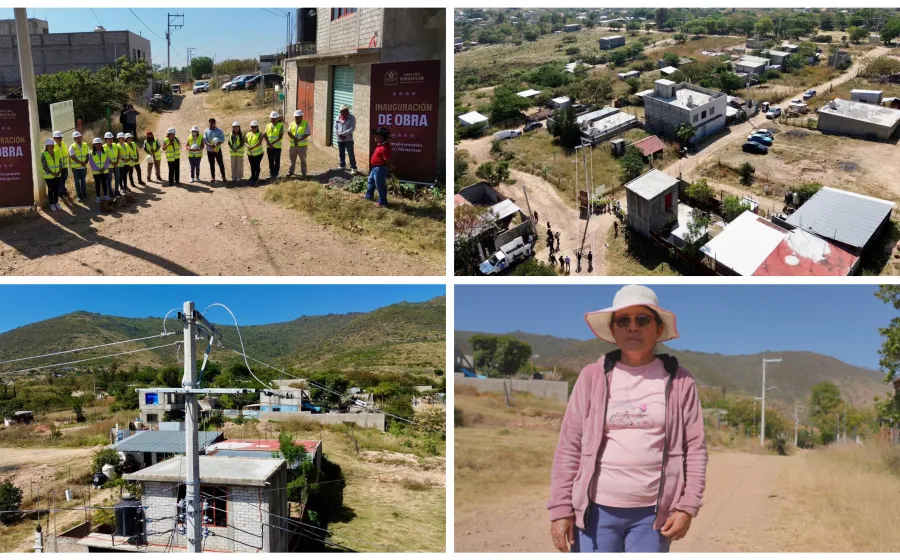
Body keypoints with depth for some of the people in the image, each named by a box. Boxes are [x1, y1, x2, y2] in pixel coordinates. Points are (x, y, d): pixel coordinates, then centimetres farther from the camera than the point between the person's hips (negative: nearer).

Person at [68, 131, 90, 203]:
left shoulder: (85, 145, 0)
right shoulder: (72, 147, -12)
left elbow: (88, 155, 3)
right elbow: (73, 157, -18)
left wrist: (85, 162, -14)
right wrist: (81, 163, -24)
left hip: (84, 167, 3)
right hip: (75, 167, -3)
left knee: (83, 180, 12)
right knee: (77, 181, 6)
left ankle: (84, 194, 23)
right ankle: (79, 196, 13)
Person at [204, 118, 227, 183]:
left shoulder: (219, 130, -2)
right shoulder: (206, 131, 5)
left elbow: (222, 139, -9)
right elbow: (204, 140, -4)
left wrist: (217, 144, -26)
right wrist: (209, 145, -23)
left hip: (218, 150, -2)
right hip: (209, 150, 2)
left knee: (221, 163, 0)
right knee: (211, 164, 8)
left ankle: (223, 176, 8)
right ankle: (213, 177, 15)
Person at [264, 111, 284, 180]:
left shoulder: (280, 126, -3)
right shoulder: (268, 126, 9)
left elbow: (280, 137, -11)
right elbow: (265, 136, 4)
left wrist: (273, 143, -18)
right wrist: (269, 144, -11)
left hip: (277, 146, -3)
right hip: (269, 147, 3)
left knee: (277, 161, 2)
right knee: (271, 161, 9)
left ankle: (275, 174, 9)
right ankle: (271, 173, 16)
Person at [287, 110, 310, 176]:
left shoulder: (306, 124, -4)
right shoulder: (292, 124, 9)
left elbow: (307, 134, -13)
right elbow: (289, 132, -1)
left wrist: (299, 140, -24)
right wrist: (294, 138, -19)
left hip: (302, 145, -4)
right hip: (293, 145, 4)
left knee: (303, 159, 2)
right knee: (292, 159, 13)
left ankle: (303, 172, 10)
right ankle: (291, 171, 24)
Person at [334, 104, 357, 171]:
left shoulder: (352, 118, -6)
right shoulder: (338, 118, 8)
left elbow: (352, 128, -14)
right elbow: (335, 127, 7)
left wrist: (343, 134, -18)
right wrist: (339, 135, -11)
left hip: (348, 139, -5)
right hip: (340, 139, 5)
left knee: (351, 154, -6)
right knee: (341, 153, 14)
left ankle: (353, 167, -2)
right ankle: (342, 165, 28)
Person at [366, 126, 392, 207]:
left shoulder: (384, 147, -29)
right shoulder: (381, 144, 5)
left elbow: (387, 160, -25)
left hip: (380, 169, -12)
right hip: (375, 168, 12)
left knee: (380, 185, 1)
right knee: (371, 181, 28)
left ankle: (382, 202, 14)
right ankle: (368, 196, 46)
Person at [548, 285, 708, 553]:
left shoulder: (679, 381, 2)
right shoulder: (592, 377, 1)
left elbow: (695, 448, 3)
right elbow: (569, 448, 2)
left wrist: (687, 506, -4)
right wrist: (561, 508, -3)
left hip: (653, 514, 0)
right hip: (596, 510, 0)